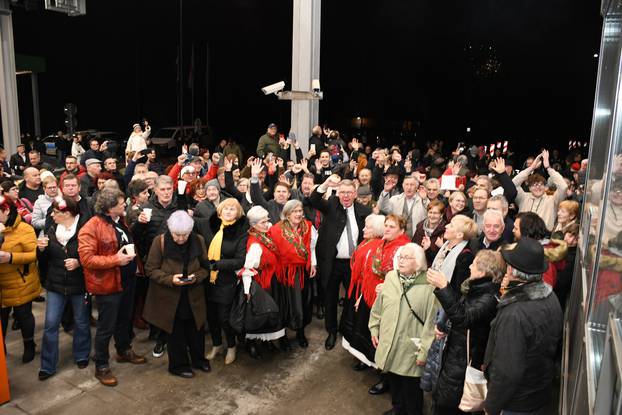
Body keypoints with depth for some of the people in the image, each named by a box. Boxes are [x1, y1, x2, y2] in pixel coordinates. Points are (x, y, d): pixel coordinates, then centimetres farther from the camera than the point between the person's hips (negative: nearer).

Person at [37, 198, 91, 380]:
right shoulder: (53, 229, 2)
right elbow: (45, 259, 8)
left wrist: (79, 262, -25)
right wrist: (42, 249, -12)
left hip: (78, 284, -4)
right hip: (56, 284, 4)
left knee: (81, 322, 13)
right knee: (50, 324, 4)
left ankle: (81, 356, 33)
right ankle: (48, 365, 17)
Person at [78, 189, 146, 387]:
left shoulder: (120, 220, 7)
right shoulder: (91, 227, -19)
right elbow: (87, 259, -24)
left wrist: (131, 254, 9)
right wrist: (115, 260, -26)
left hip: (127, 280, 8)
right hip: (107, 283, -8)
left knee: (125, 319, 23)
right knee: (106, 327, 4)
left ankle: (124, 350, 43)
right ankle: (101, 366, 20)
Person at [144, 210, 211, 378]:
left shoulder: (198, 241, -6)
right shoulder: (160, 242, -15)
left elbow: (205, 266, 4)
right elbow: (151, 269, -9)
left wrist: (197, 277, -17)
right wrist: (170, 279, -23)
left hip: (194, 296, 3)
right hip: (170, 297, -3)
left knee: (196, 330, 16)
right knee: (176, 333, 10)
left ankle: (199, 359, 38)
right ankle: (178, 365, 30)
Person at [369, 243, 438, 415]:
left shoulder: (429, 285, -18)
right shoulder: (390, 277, -1)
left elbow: (432, 322, -16)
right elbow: (378, 307, 11)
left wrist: (424, 351, -14)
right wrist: (374, 329, 14)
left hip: (411, 350, -5)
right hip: (389, 345, 5)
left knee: (411, 390, 12)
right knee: (394, 384, 24)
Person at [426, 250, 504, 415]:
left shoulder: (489, 298, -23)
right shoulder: (476, 289, 4)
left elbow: (463, 317, -38)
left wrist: (443, 287, -42)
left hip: (463, 363, -8)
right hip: (454, 355, 8)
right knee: (439, 399, 19)